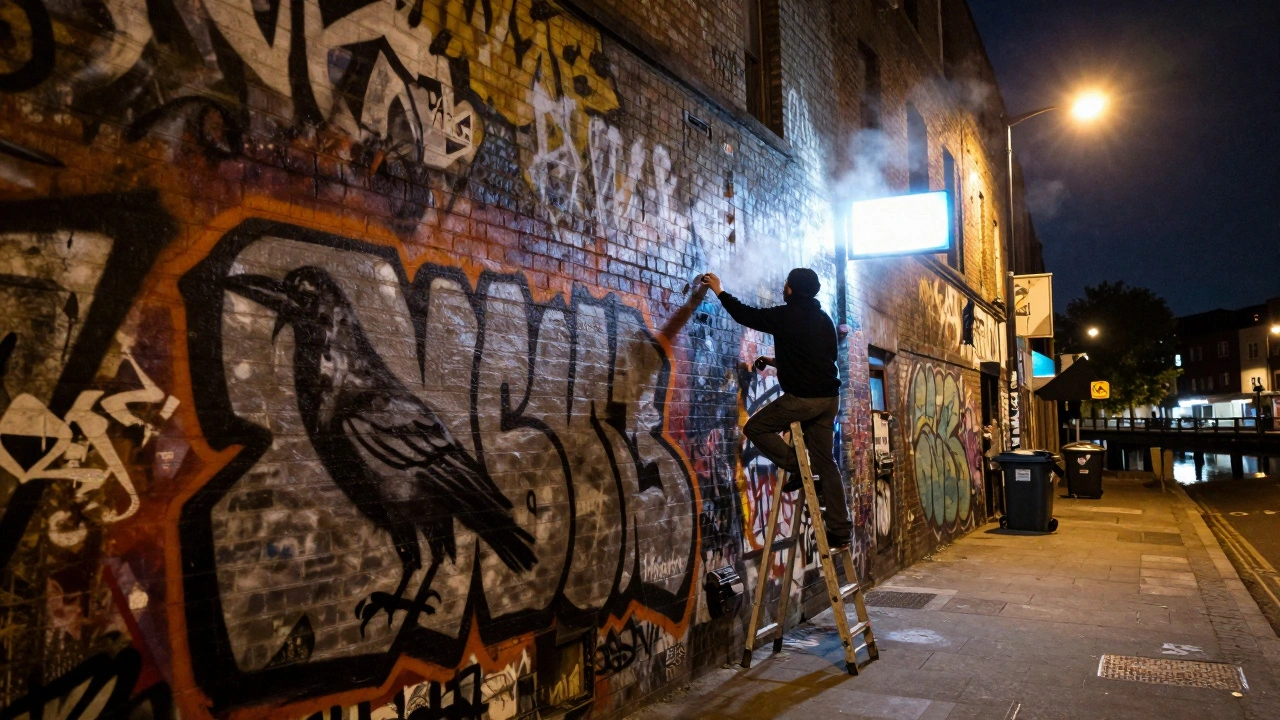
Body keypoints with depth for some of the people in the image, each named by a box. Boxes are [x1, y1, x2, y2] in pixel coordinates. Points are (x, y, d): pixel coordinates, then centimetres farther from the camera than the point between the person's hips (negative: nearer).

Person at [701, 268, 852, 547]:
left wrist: (719, 291, 17)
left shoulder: (786, 316, -8)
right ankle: (841, 530, 8)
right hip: (829, 397, 8)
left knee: (755, 427, 10)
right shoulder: (824, 319, 15)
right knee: (824, 461, 10)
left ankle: (799, 469, -1)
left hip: (803, 397, -8)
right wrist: (779, 362, 30)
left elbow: (746, 315, 3)